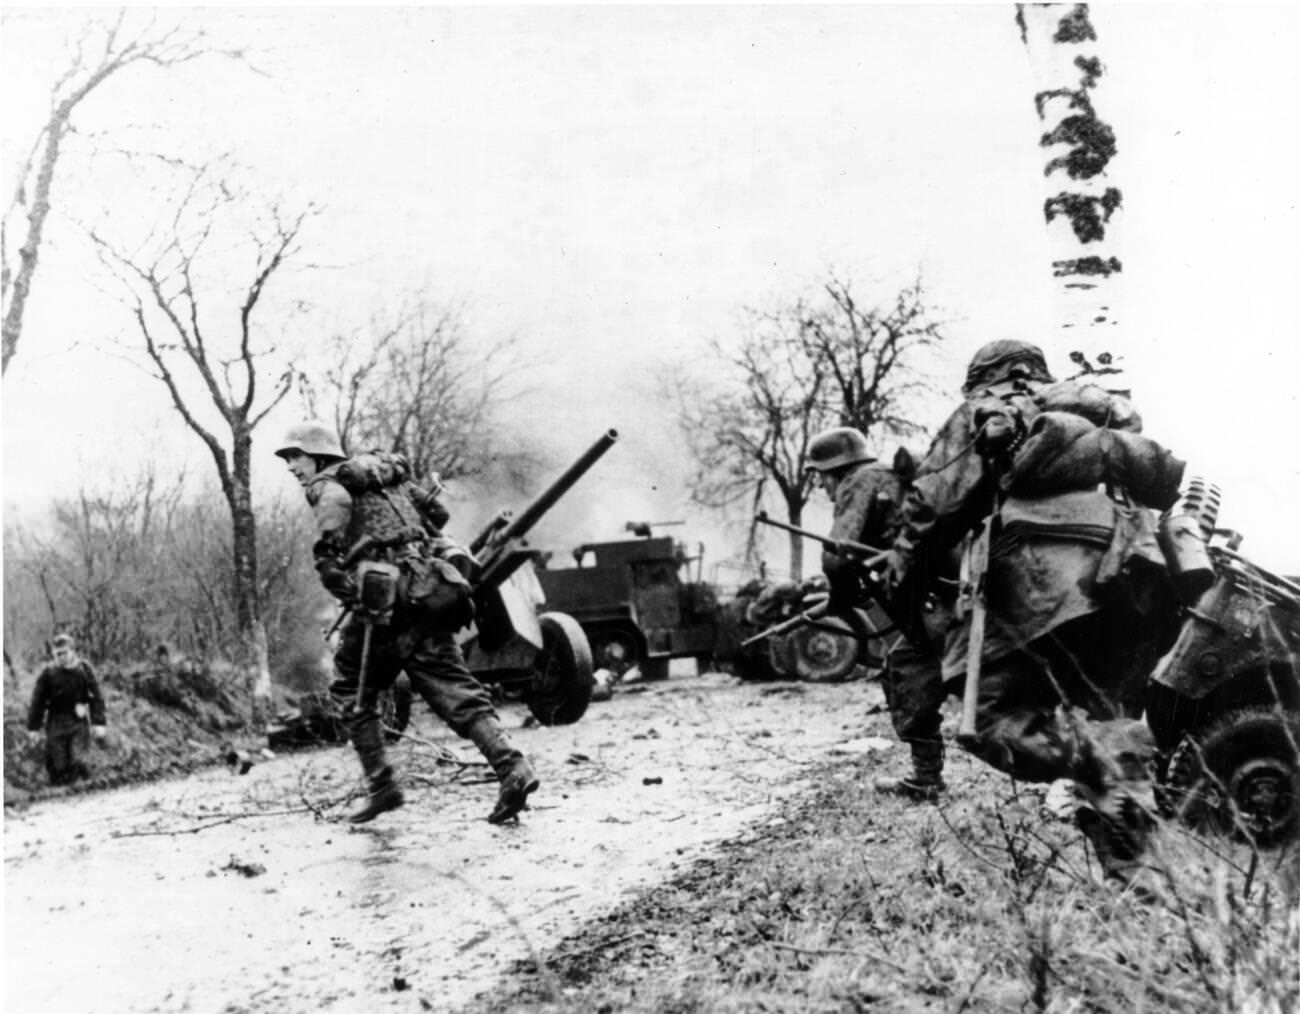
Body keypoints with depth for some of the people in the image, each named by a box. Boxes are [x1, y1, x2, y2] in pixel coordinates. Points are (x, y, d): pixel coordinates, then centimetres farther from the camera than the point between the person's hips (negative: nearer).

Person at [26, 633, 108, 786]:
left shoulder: (84, 669, -4)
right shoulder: (48, 673, -6)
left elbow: (96, 697, 2)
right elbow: (38, 701, 2)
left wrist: (99, 722, -2)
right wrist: (33, 727, 4)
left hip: (78, 723, 0)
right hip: (56, 725, 0)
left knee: (76, 762, -8)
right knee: (57, 766, 2)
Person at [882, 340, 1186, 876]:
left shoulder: (981, 416, 20)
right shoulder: (1104, 415, 36)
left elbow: (931, 505, 9)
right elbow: (1166, 482, 30)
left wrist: (900, 586, 15)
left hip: (1039, 574, -5)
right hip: (1132, 577, 5)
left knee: (993, 714, -3)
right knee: (1107, 707, 17)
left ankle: (1088, 757, -31)